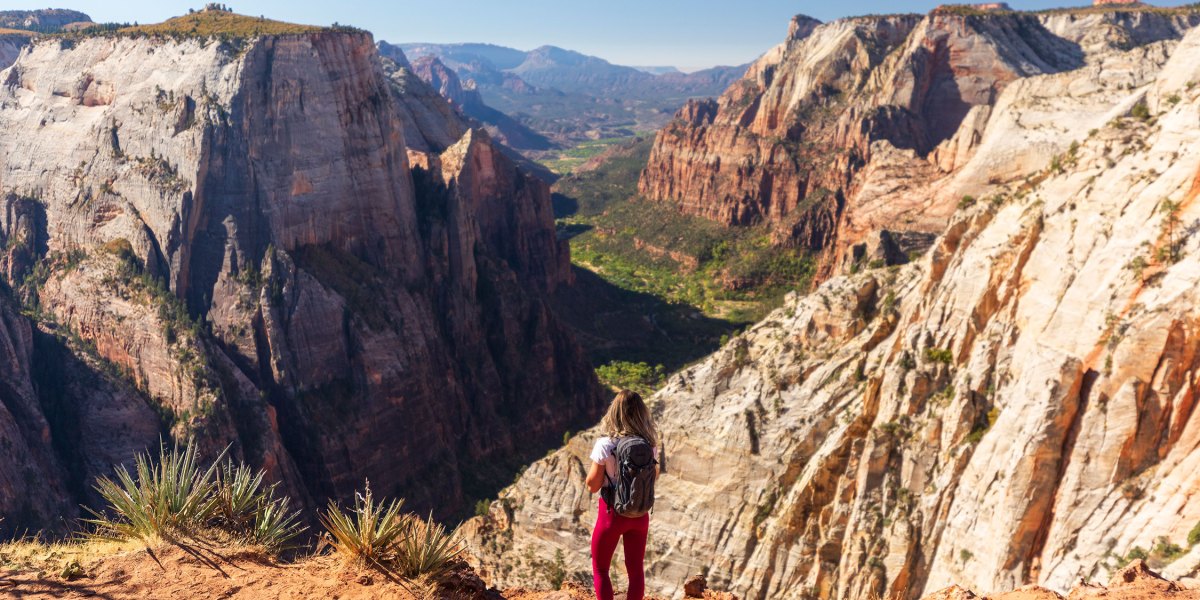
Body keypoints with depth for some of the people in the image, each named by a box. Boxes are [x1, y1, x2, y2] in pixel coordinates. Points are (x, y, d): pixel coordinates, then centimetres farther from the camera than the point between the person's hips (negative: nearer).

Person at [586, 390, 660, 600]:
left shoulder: (605, 445, -20)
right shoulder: (649, 444, -6)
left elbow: (592, 486, -13)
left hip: (612, 512, -4)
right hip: (640, 513, 4)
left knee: (600, 569, 14)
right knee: (636, 569, 17)